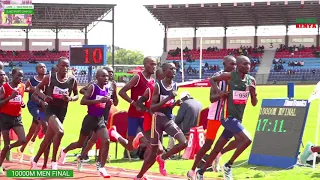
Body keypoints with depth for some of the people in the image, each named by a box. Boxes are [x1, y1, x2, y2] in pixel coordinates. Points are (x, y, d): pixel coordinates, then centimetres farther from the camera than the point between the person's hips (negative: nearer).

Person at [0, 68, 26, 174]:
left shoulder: (22, 87, 4)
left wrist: (22, 104, -1)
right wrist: (10, 97, -26)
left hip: (17, 117, 5)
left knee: (23, 140, -12)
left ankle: (9, 147, 20)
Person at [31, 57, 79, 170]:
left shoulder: (72, 80, -3)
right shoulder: (49, 78, -8)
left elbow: (76, 95, 10)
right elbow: (38, 88, 5)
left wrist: (70, 99, -13)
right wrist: (44, 96, -15)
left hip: (62, 112, 4)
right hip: (50, 110, -4)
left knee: (48, 139, 14)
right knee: (60, 132, -29)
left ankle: (35, 160, 35)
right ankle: (54, 161, -15)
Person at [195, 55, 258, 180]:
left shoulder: (251, 80, 5)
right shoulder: (229, 76, -10)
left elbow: (254, 103, 8)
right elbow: (212, 79, 7)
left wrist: (253, 92, -10)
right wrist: (218, 91, -6)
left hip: (237, 118, 6)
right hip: (228, 116, -6)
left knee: (217, 149, 14)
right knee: (247, 140, -23)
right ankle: (228, 166, -9)